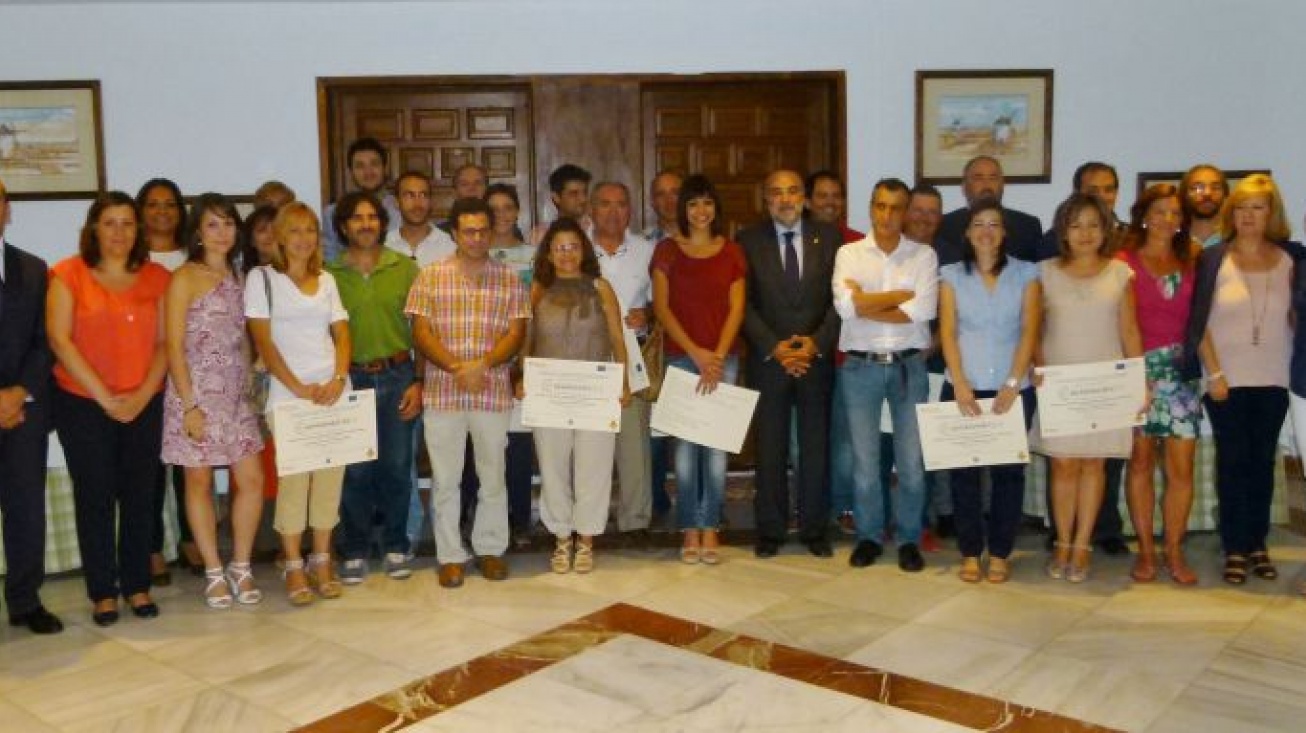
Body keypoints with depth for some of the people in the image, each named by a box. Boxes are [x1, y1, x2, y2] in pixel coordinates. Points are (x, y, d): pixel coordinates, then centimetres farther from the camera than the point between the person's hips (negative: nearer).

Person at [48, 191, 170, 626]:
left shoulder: (157, 278, 7)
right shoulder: (68, 274, -1)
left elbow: (164, 342, 4)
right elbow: (59, 339, -8)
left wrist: (143, 394, -10)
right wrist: (105, 397, -12)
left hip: (144, 405, 2)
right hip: (83, 405, -2)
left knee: (140, 496, 6)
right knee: (95, 497, 4)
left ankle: (138, 585, 19)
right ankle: (103, 592, 14)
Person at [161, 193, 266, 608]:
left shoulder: (236, 277, 12)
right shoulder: (184, 279, -5)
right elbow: (173, 346, -9)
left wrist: (250, 385, 8)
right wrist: (189, 404, -14)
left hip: (235, 395, 6)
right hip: (196, 393, -5)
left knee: (252, 479, 2)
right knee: (199, 482, 5)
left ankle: (241, 567, 16)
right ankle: (214, 573, 15)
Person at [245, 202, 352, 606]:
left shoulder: (327, 280, 15)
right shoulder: (262, 278, 3)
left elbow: (342, 334, 10)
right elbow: (263, 341, -5)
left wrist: (338, 379, -8)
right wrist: (298, 388, -14)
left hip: (334, 391, 4)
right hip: (288, 393, -4)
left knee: (330, 476, 3)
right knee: (293, 478, -4)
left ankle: (322, 561, 14)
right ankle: (294, 567, 6)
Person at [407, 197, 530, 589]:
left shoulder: (510, 279, 5)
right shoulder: (431, 276, 3)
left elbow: (515, 333, -1)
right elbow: (421, 332, -2)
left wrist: (482, 364, -17)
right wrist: (456, 367, -15)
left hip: (493, 392, 1)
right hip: (442, 392, 0)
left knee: (493, 476, 9)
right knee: (445, 479, 6)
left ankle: (491, 549, 24)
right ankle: (450, 556, 17)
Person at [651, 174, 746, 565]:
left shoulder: (731, 251, 9)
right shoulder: (667, 250, 5)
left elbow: (736, 308, 4)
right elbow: (661, 307, 0)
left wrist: (718, 356, -8)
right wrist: (696, 352, -9)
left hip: (723, 357, 1)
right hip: (681, 357, -1)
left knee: (717, 443, 0)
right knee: (685, 443, 0)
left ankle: (710, 528, 9)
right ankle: (690, 530, 8)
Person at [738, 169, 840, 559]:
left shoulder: (829, 237, 4)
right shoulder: (749, 241, 2)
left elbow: (839, 297, 1)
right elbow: (744, 303, -2)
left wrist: (817, 342, -10)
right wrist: (773, 347, -11)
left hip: (817, 356, 1)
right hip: (767, 360, -1)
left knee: (816, 445, 7)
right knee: (771, 448, 5)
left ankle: (814, 528, 18)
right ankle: (770, 529, 16)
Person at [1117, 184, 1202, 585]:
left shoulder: (1192, 260, 10)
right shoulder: (1124, 261, 1)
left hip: (1181, 371, 2)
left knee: (1181, 467, -1)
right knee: (1141, 462, 4)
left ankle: (1174, 552, 11)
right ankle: (1145, 551, 13)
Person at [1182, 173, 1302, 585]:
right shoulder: (1214, 259, -2)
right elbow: (1198, 323, -4)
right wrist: (1214, 374, -9)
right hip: (1227, 380, -2)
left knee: (1262, 461, 7)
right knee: (1233, 462, 0)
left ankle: (1258, 544, 17)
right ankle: (1235, 549, 7)